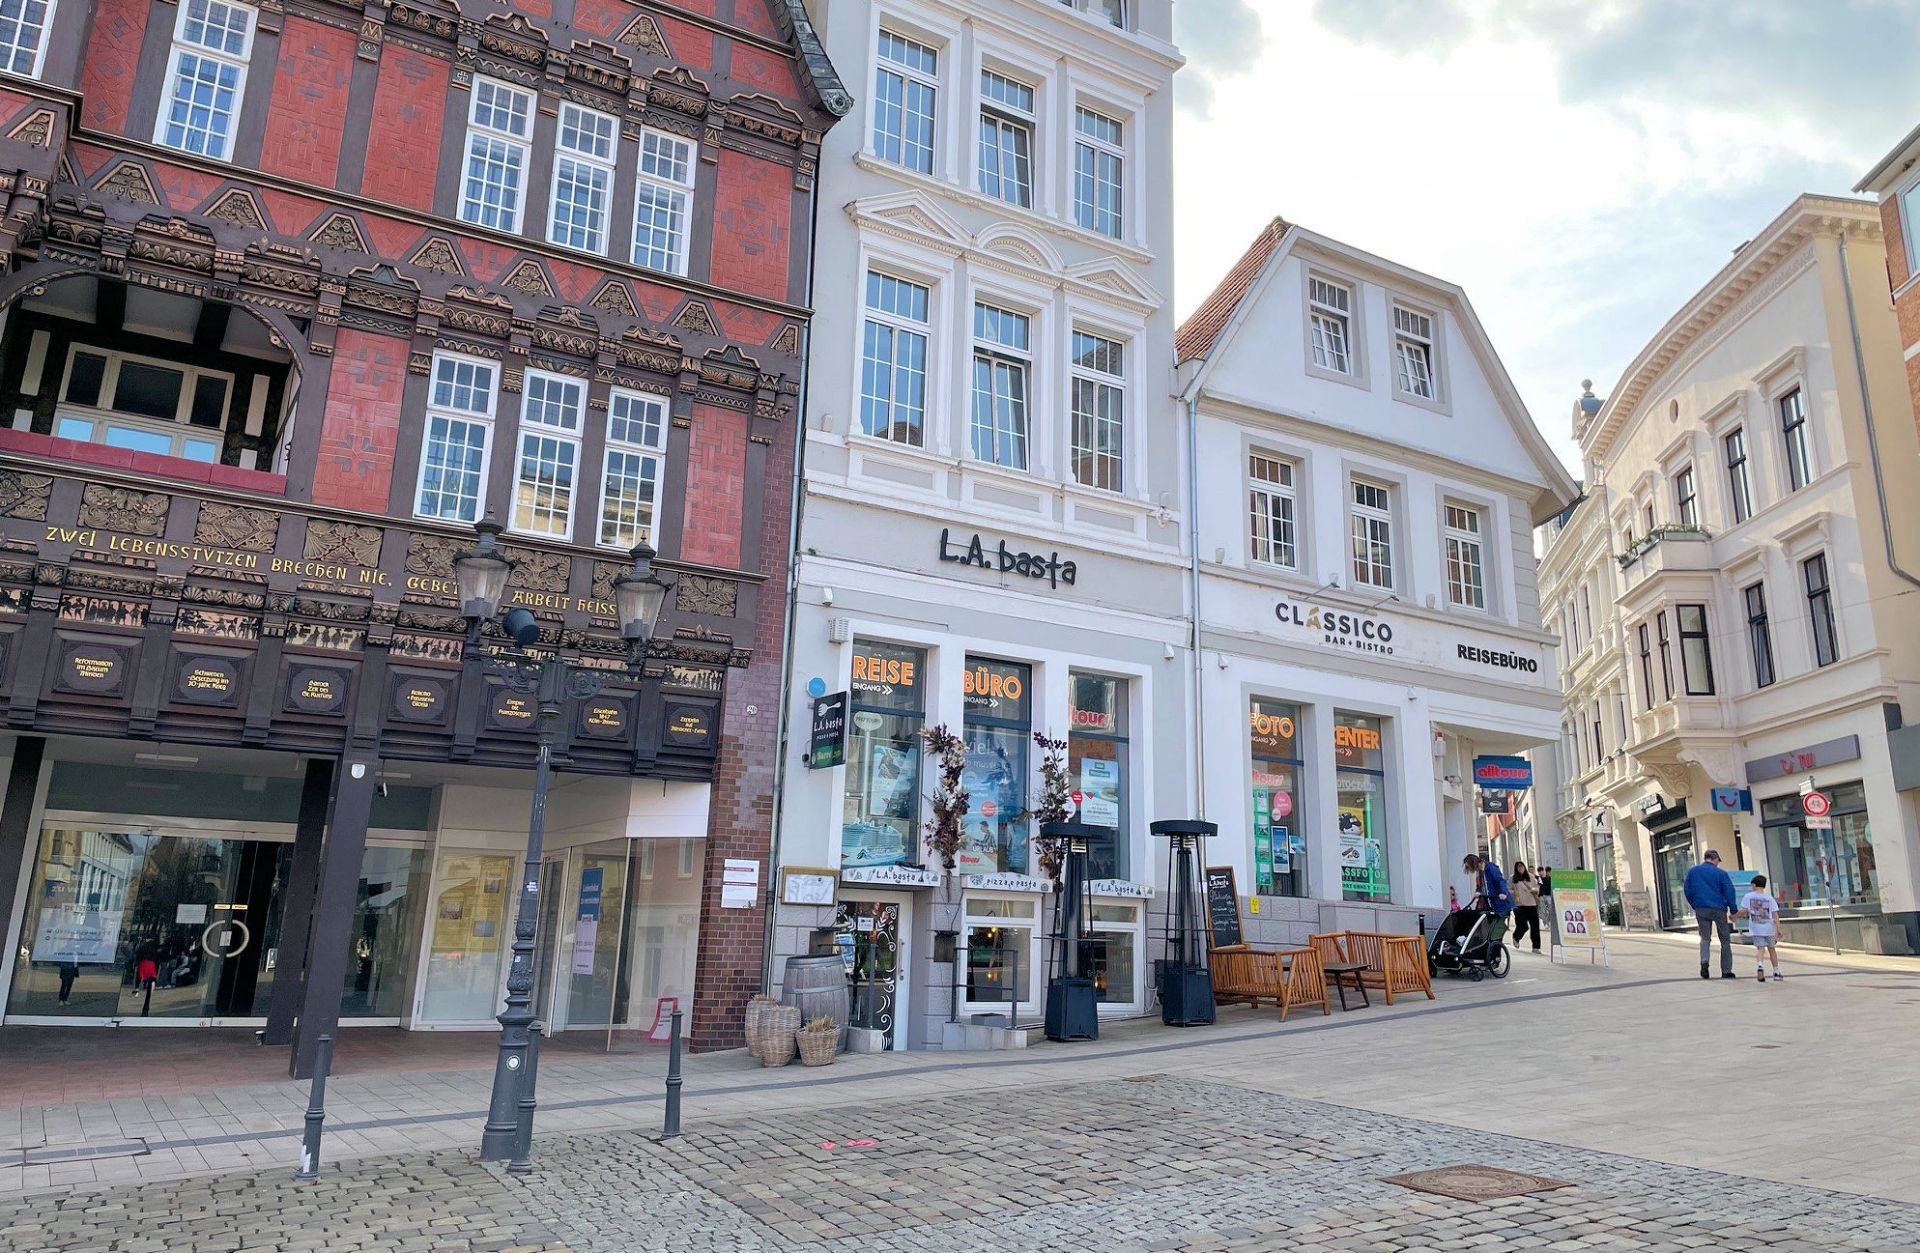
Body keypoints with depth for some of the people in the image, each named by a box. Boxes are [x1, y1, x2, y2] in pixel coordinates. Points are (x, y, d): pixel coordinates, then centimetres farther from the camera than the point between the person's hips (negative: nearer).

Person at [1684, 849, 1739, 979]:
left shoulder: (1692, 872, 6)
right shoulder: (1721, 873, -4)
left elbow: (1687, 890, 9)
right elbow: (1729, 893, -5)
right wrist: (1733, 912, 1)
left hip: (1701, 909, 2)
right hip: (1719, 909, -2)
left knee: (1705, 938, 10)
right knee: (1725, 940, 9)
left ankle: (1704, 960, -17)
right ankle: (1726, 971, 10)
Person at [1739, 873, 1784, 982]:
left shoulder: (1748, 896, -1)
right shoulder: (1769, 897, 3)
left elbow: (1744, 911, -8)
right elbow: (1775, 915, 0)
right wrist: (1778, 929, 2)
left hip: (1756, 928, -2)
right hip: (1769, 928, 2)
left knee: (1760, 948, -1)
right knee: (1771, 948, 18)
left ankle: (1760, 966, -27)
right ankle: (1776, 972, 26)